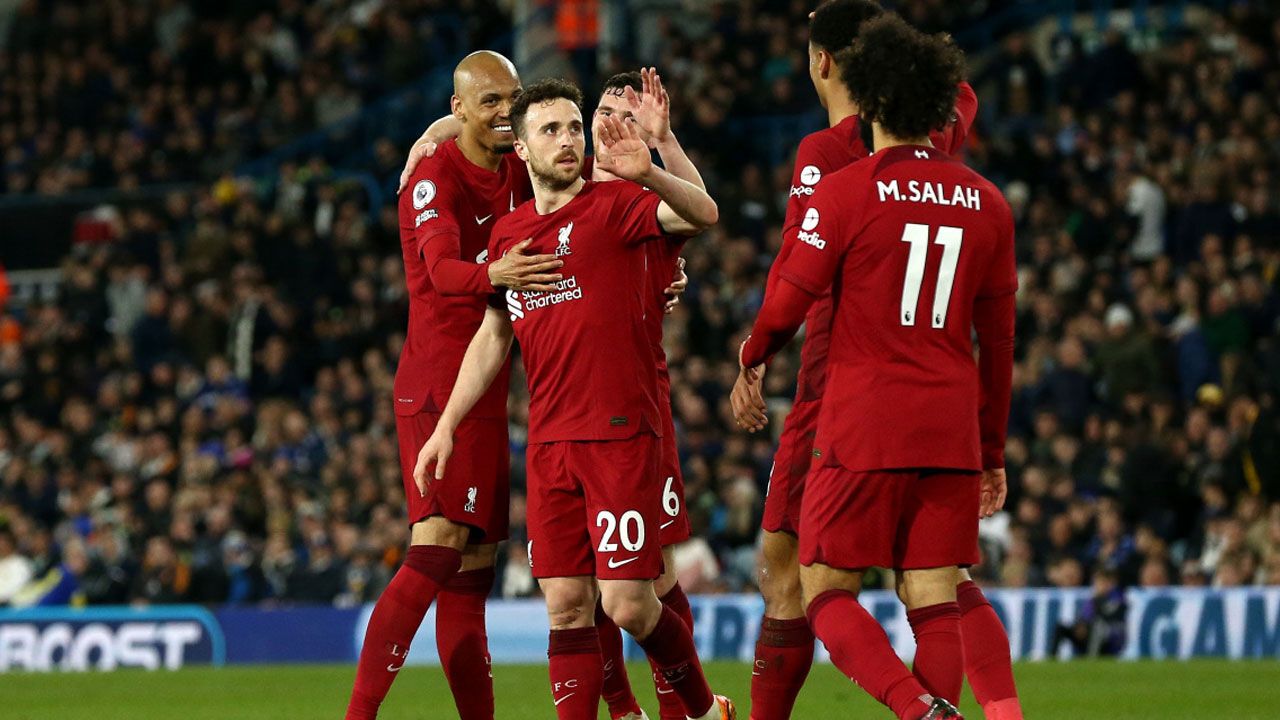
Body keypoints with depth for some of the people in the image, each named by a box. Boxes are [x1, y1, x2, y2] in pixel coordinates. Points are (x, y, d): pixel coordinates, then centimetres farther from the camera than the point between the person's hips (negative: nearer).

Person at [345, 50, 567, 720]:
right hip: (438, 383, -8)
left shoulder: (519, 176, 14)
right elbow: (441, 271, -26)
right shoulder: (435, 177, -10)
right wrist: (494, 274, -48)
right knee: (438, 548, -19)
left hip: (486, 389, 8)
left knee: (473, 567, 8)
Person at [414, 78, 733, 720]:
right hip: (549, 443, 5)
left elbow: (703, 215, -20)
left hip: (620, 433, -5)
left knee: (627, 606, -7)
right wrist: (446, 427, 17)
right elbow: (492, 337, 22)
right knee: (566, 607, 2)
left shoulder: (613, 205, -3)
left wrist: (645, 174, -39)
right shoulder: (508, 233, 14)